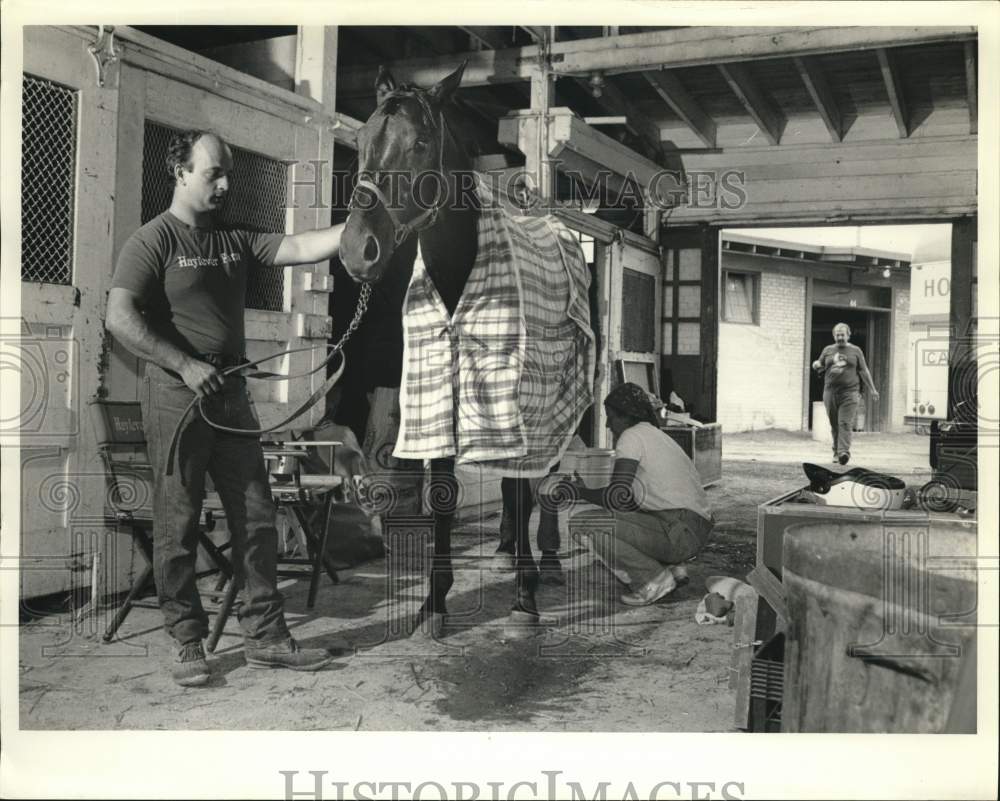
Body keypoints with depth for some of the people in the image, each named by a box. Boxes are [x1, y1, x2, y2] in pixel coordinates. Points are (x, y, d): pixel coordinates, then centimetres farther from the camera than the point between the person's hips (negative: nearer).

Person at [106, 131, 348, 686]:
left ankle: (266, 637, 14)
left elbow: (300, 249, 1)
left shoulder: (236, 240, 13)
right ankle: (189, 645, 13)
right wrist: (185, 365, -20)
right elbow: (121, 318, -14)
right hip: (177, 398, -6)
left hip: (232, 395, 6)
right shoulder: (153, 240, -4)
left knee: (257, 518, 6)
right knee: (178, 527, 1)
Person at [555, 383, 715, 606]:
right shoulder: (657, 436, 23)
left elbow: (618, 497, -15)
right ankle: (672, 568, 13)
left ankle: (654, 578, -7)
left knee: (581, 523, -11)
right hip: (698, 532, 9)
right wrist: (585, 490, 22)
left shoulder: (632, 436, -5)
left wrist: (582, 492, 1)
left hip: (680, 532, -9)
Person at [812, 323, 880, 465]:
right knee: (834, 425, 5)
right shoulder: (828, 350, 14)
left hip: (849, 393, -2)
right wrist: (816, 366, -2)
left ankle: (844, 452, -21)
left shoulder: (855, 351, 9)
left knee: (845, 424, -13)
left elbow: (864, 371, 12)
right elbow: (819, 367, 23)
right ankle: (836, 452, 14)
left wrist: (872, 389, 11)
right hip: (830, 393, 2)